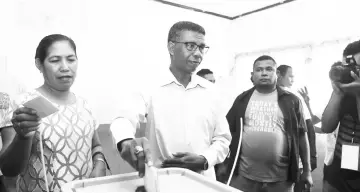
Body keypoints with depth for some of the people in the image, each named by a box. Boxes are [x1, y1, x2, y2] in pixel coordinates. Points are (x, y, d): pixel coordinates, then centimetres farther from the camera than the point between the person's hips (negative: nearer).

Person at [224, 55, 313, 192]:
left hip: (280, 179, 0)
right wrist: (223, 163, 5)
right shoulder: (242, 99, 5)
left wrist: (307, 170, 4)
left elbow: (301, 135, 5)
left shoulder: (291, 100, 2)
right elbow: (229, 131, 8)